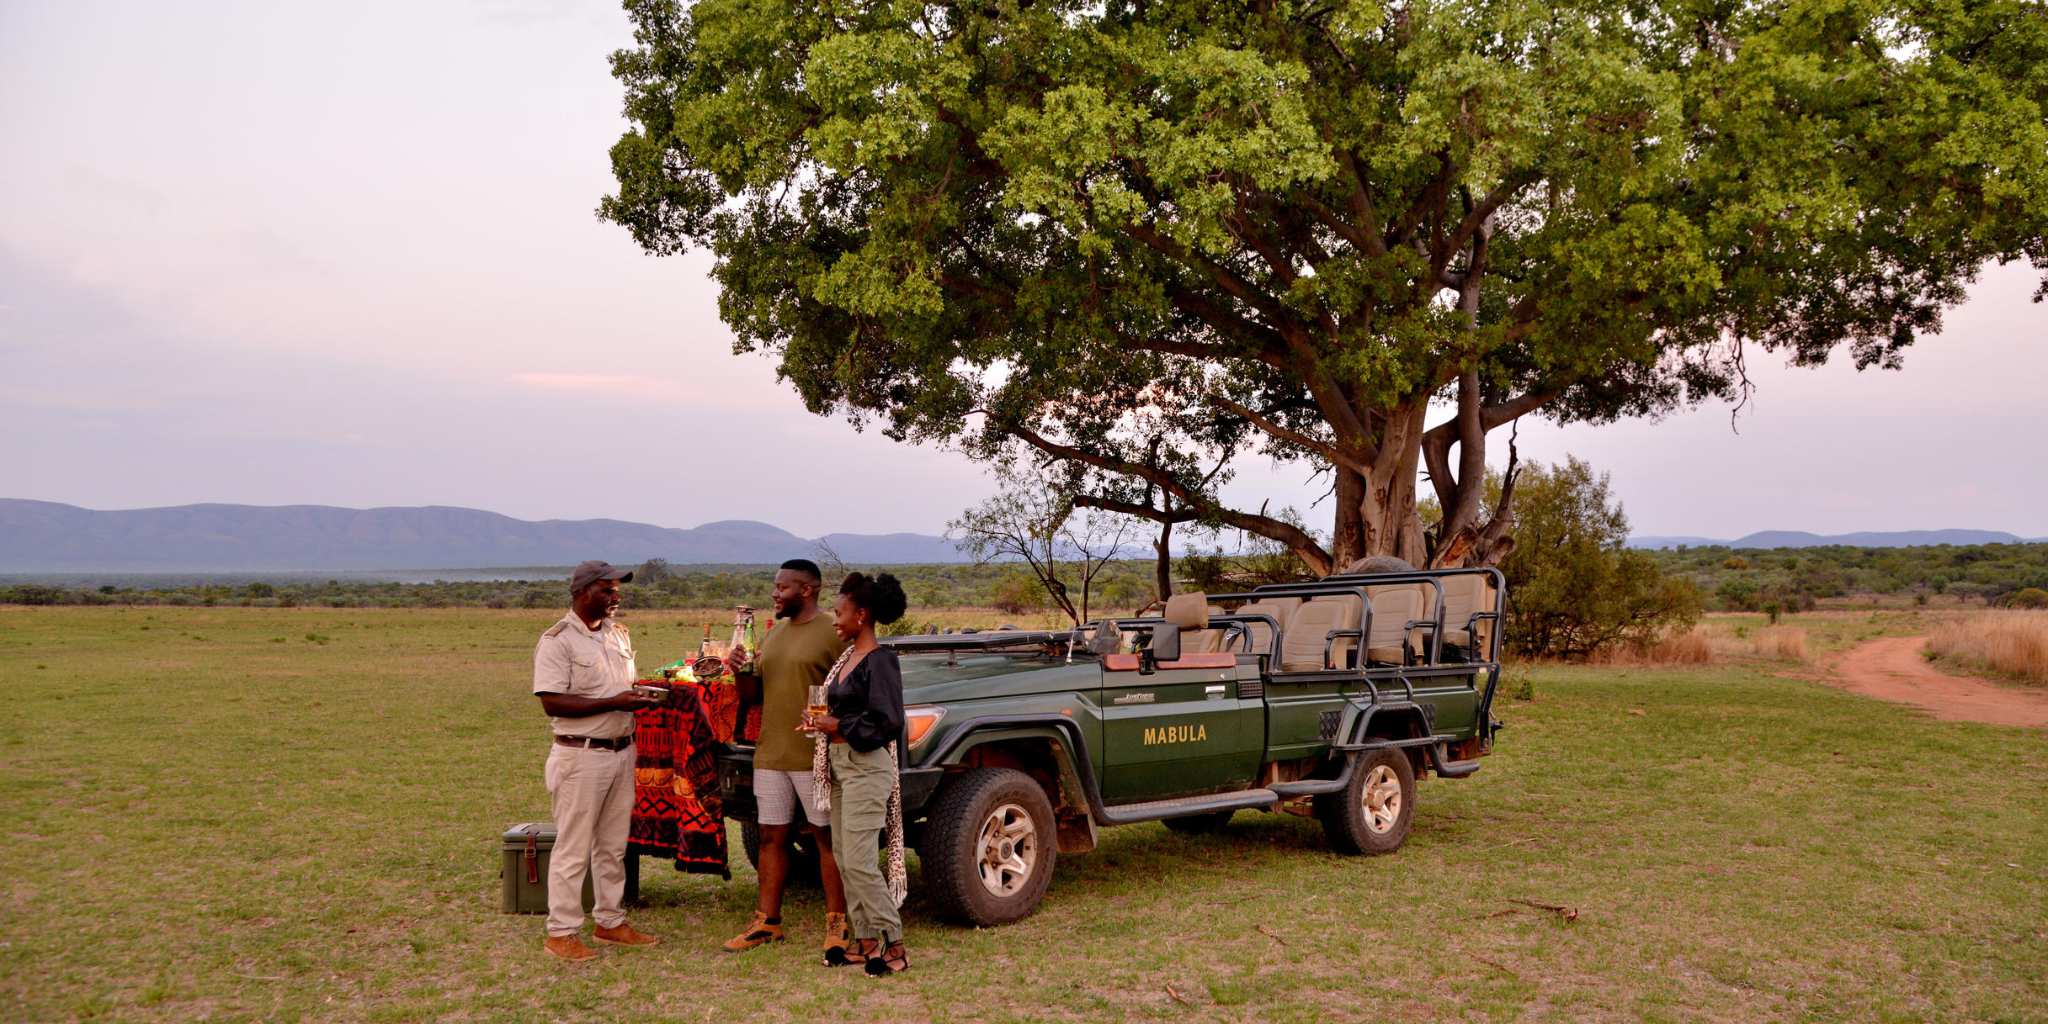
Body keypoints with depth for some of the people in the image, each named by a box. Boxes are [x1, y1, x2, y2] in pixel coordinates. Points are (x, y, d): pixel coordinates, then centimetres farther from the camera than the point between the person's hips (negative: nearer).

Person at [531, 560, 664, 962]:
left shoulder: (618, 634, 12)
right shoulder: (558, 640, -13)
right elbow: (552, 702, -20)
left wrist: (642, 695, 1)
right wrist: (613, 703, -24)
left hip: (621, 752, 8)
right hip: (581, 757, -8)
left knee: (613, 846, 15)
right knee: (573, 849, -1)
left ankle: (610, 922, 26)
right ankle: (561, 932, 8)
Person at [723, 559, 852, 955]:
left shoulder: (834, 633, -8)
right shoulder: (772, 636, 15)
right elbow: (754, 696, 19)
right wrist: (740, 673, -1)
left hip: (816, 757, -7)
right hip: (770, 756, 7)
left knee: (827, 838, 1)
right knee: (771, 837, 10)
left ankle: (836, 924, 9)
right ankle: (767, 921, 18)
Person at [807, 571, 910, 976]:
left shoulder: (880, 660, -14)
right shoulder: (846, 658, 13)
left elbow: (887, 722, -19)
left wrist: (837, 726, -16)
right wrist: (821, 722, 6)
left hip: (866, 768, -9)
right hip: (840, 765, 9)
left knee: (859, 862, -10)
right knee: (846, 862, 11)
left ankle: (894, 946, -2)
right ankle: (865, 941, 18)